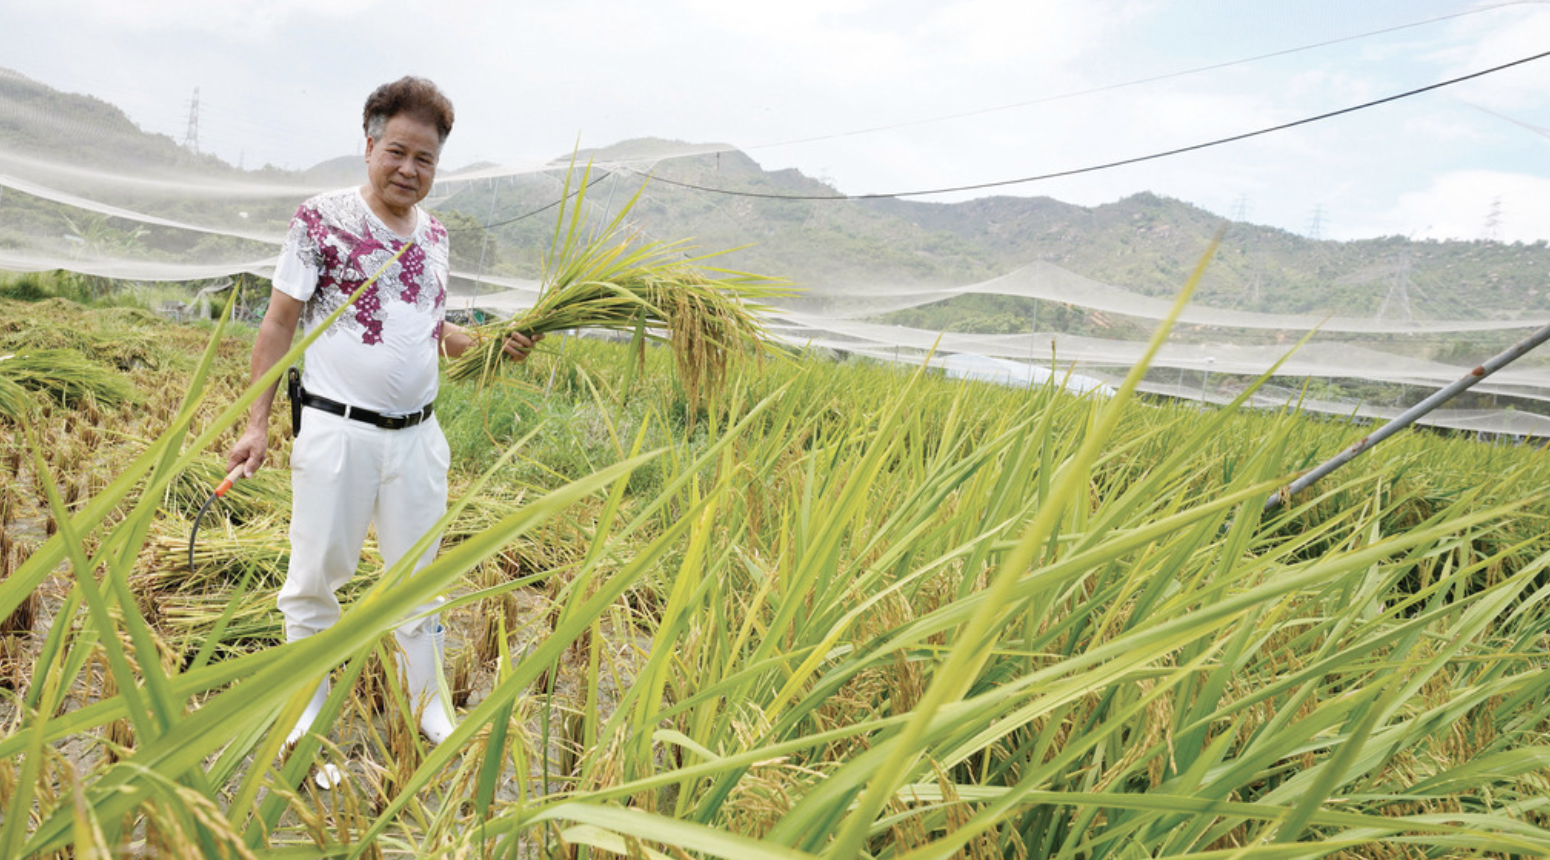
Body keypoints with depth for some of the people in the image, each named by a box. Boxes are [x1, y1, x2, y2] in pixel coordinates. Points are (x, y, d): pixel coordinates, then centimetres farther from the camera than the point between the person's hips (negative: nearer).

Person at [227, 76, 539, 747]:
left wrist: (492, 344, 3)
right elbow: (278, 325, -3)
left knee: (417, 578, 14)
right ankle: (306, 703, 31)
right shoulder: (321, 219, -6)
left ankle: (430, 705, 29)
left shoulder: (434, 233, 9)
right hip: (336, 432, -4)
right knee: (315, 576, 9)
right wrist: (257, 423, -7)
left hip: (417, 434, 4)